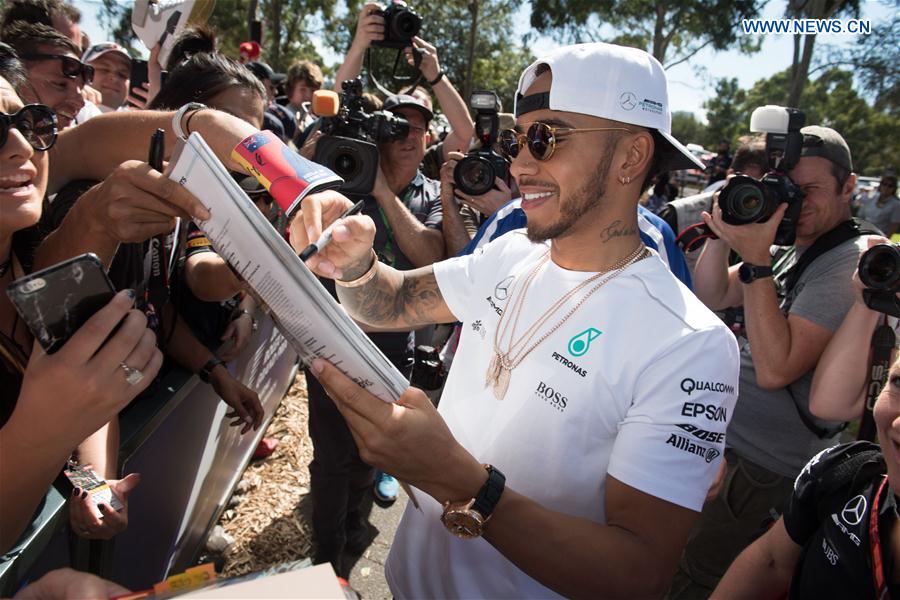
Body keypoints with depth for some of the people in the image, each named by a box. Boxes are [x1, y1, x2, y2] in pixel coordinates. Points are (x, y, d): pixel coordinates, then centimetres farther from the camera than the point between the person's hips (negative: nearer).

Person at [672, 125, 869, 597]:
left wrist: (756, 261, -30)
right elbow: (710, 298, 5)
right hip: (739, 442, 8)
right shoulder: (791, 253, 7)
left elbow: (774, 369, -29)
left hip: (773, 466, -8)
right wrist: (722, 233, -10)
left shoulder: (847, 265, -21)